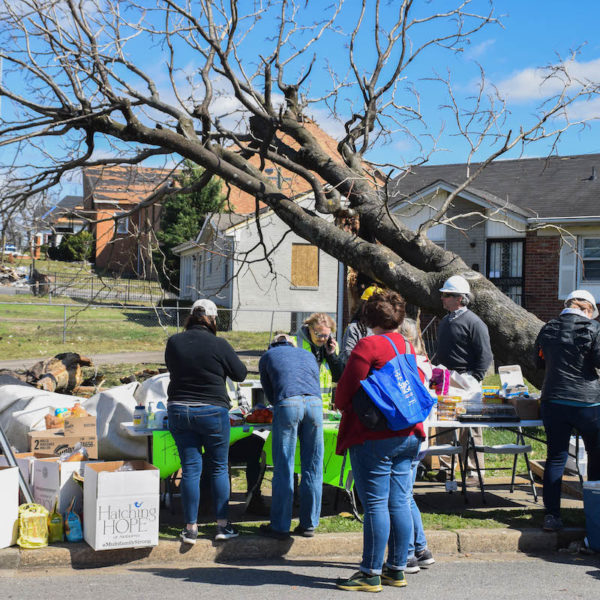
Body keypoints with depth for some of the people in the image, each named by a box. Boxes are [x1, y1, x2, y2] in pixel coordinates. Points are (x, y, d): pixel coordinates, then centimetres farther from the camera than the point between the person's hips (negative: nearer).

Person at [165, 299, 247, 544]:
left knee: (190, 469, 7)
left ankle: (190, 528, 9)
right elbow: (240, 374, -1)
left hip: (178, 410, 3)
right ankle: (223, 525, 13)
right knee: (219, 468, 10)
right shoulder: (219, 345, -11)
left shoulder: (174, 342, 0)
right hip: (212, 411, -3)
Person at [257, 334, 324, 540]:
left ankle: (280, 527, 4)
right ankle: (309, 524, 14)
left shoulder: (267, 356, 24)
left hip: (287, 404, -3)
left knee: (283, 469, 0)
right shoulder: (308, 355, 32)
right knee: (312, 468, 8)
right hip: (314, 403, 3)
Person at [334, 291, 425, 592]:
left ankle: (370, 573, 2)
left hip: (374, 436, -7)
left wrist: (342, 406, 12)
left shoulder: (368, 345, -10)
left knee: (375, 504, -4)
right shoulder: (408, 347, 13)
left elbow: (345, 393, -8)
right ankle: (397, 569, 17)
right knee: (399, 502, 10)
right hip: (408, 433, 8)